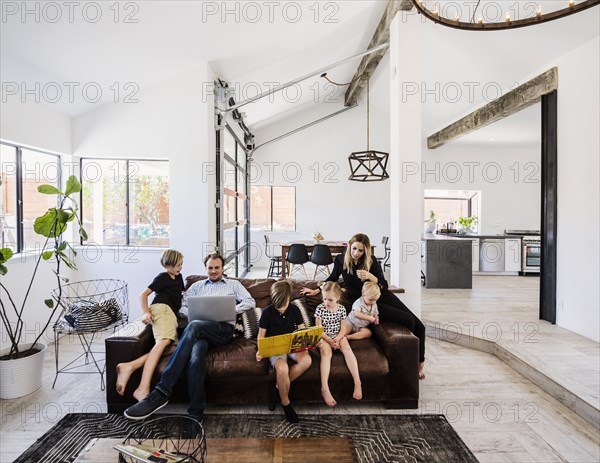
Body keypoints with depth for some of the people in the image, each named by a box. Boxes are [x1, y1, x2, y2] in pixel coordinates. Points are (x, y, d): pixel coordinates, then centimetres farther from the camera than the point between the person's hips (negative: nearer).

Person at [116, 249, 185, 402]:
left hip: (171, 314, 7)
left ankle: (130, 367, -35)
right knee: (164, 340, -35)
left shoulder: (179, 277, 33)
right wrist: (146, 312, -10)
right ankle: (143, 388, -49)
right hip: (161, 308, -7)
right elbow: (143, 295, 4)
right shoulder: (162, 277, 9)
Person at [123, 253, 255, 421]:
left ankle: (161, 392, -39)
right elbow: (181, 303, 20)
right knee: (195, 355, -35)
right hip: (201, 331, 3)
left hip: (224, 328, -3)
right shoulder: (198, 285, 31)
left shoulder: (233, 284, 24)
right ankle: (195, 414, -37)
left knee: (194, 326, -36)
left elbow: (251, 302, 12)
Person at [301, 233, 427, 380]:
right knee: (408, 320, -21)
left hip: (381, 296, 3)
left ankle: (420, 362, 20)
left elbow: (384, 286, -10)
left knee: (419, 325, -4)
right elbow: (333, 278, 14)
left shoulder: (371, 261, -7)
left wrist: (370, 277, -28)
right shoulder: (341, 260, -8)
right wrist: (317, 290, 16)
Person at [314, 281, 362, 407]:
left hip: (338, 336, 2)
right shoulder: (320, 308, -7)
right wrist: (330, 341, -20)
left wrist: (337, 340, -19)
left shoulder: (341, 309, -1)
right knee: (326, 351, -31)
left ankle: (357, 382, -30)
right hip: (324, 338, -2)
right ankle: (324, 388, -38)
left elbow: (343, 328, -1)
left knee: (347, 348, -28)